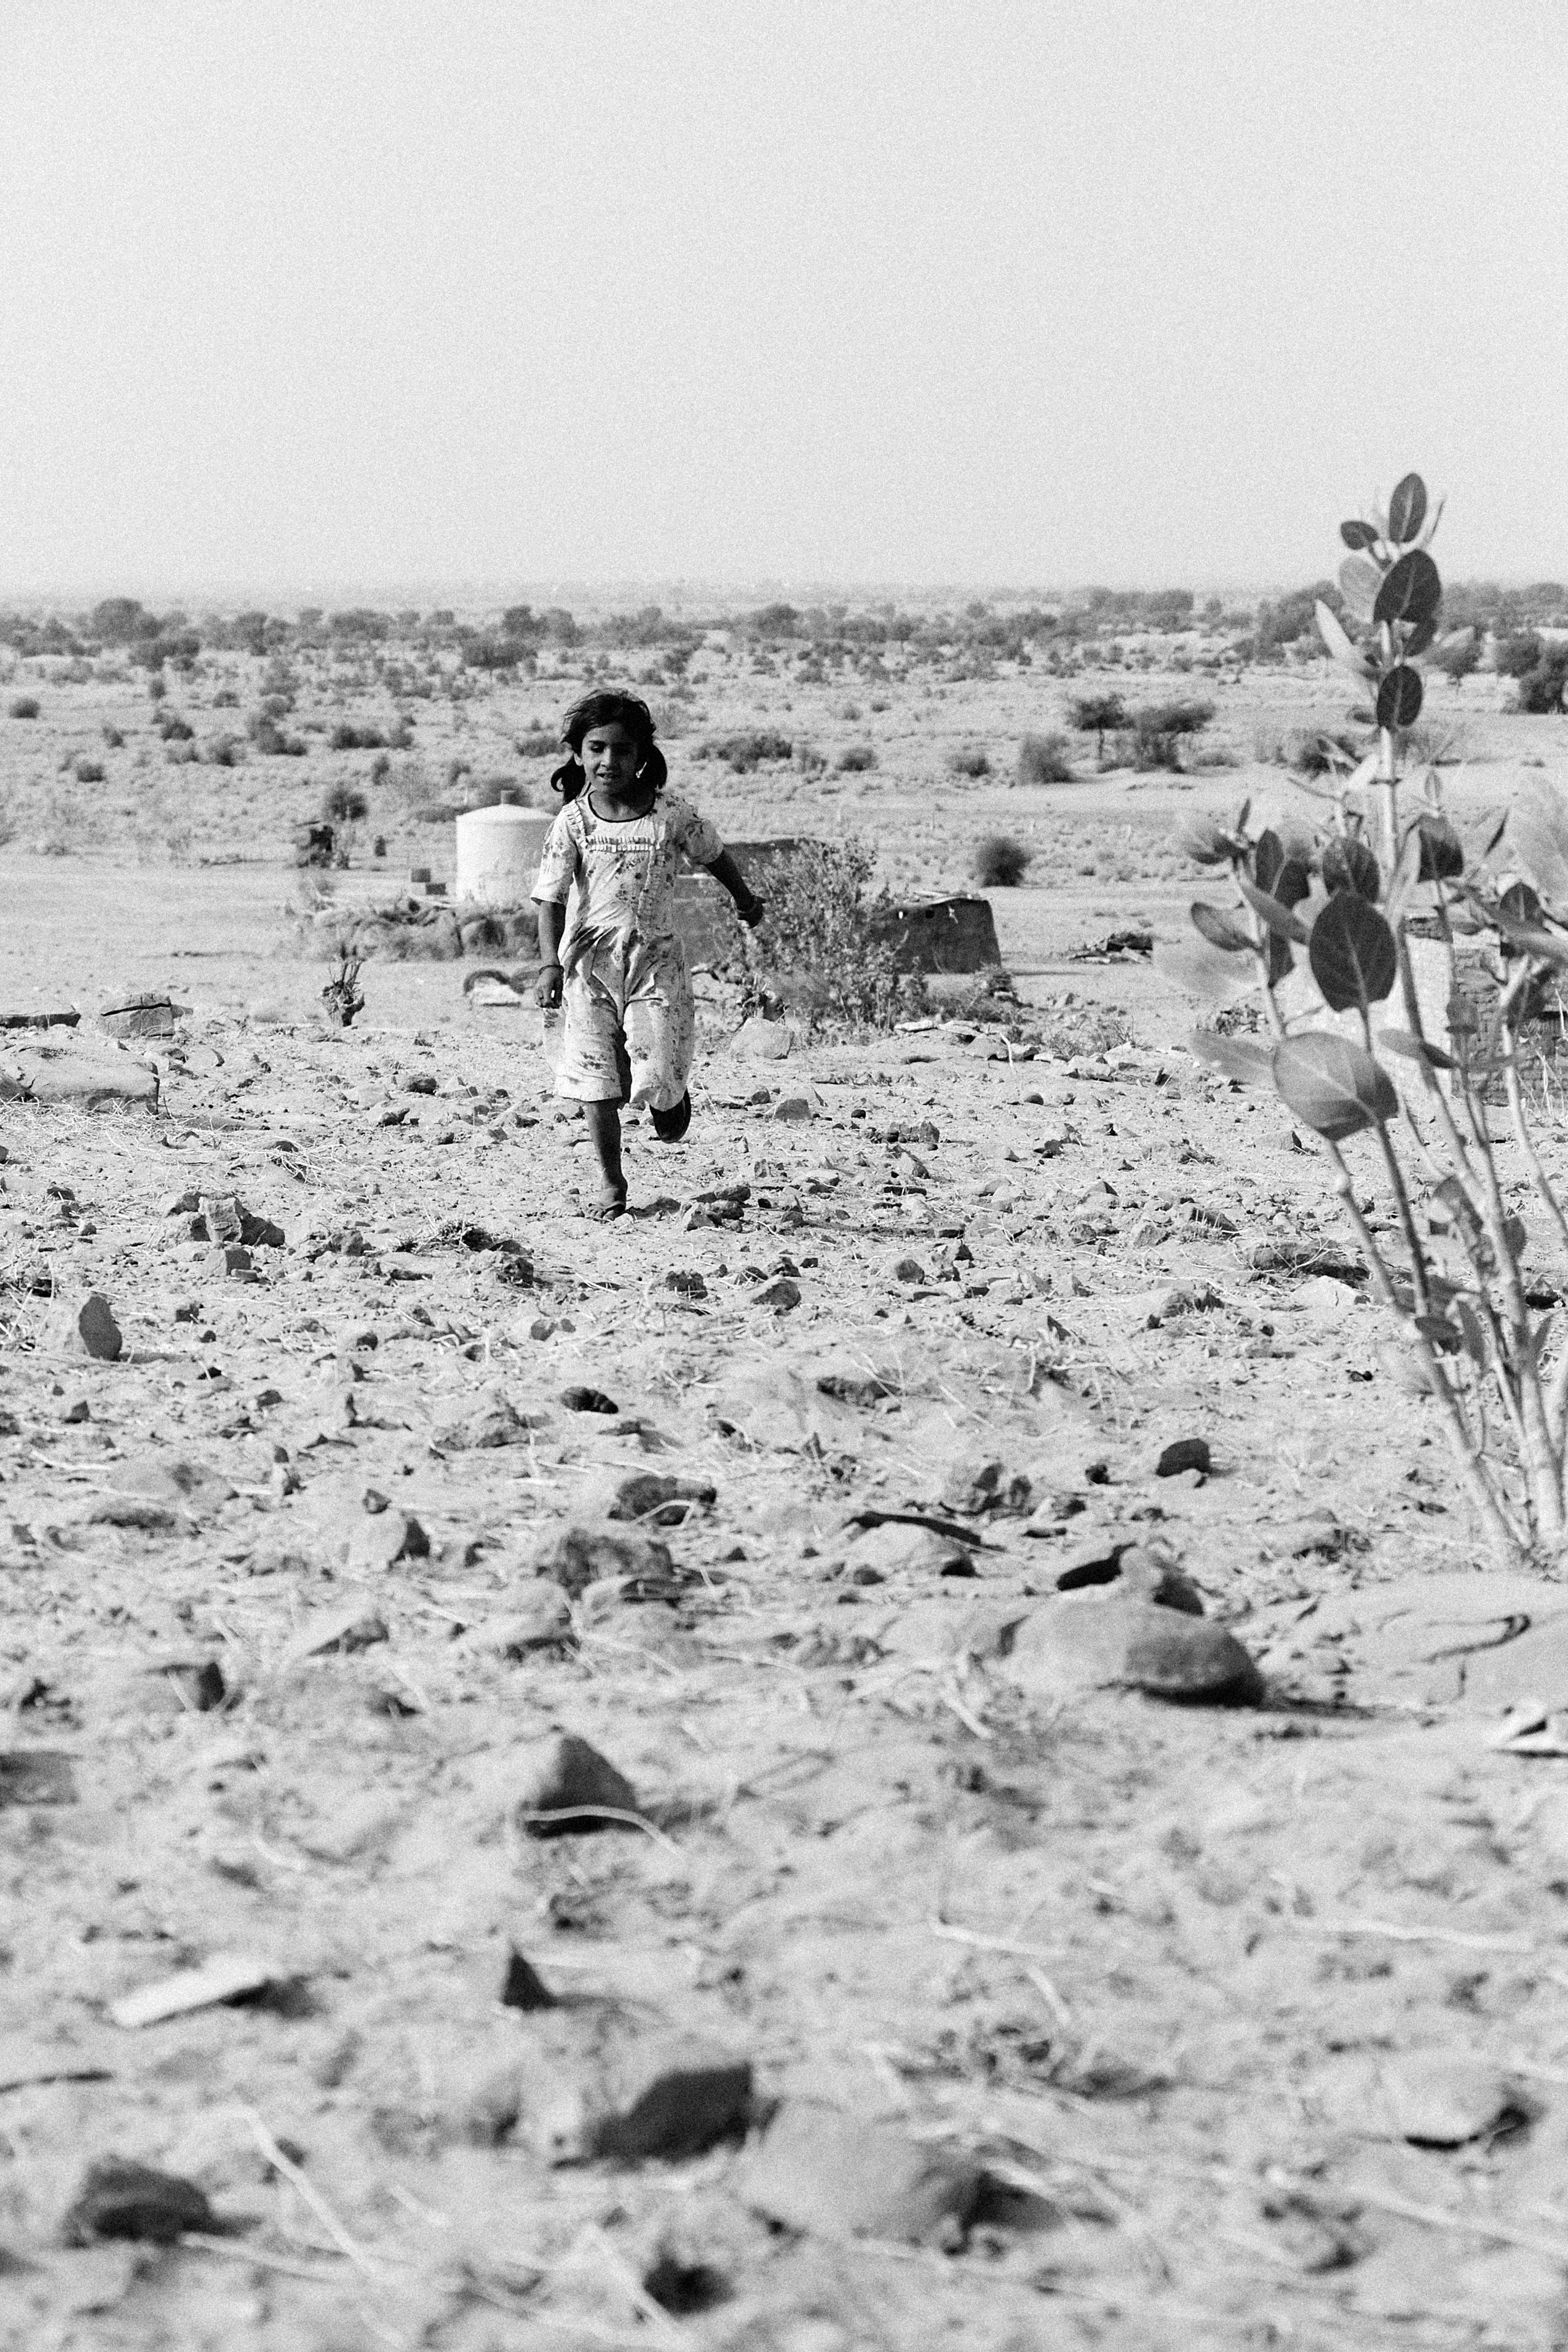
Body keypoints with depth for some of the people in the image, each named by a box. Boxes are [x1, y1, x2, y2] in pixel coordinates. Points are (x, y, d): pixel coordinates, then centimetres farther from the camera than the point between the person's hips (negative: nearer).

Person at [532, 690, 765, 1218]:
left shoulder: (670, 815, -4)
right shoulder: (572, 823, -4)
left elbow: (713, 854, 15)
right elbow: (551, 899, -6)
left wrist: (745, 899, 31)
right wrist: (550, 964, -19)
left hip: (655, 957, -1)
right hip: (591, 961, 1)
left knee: (657, 1077, -11)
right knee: (596, 1076, 3)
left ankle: (673, 1096, 27)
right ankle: (611, 1182, 16)